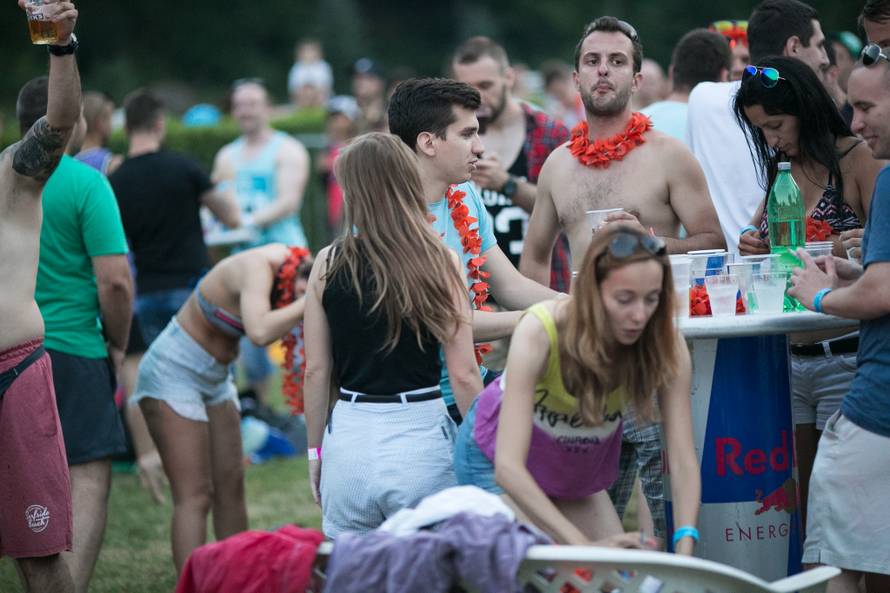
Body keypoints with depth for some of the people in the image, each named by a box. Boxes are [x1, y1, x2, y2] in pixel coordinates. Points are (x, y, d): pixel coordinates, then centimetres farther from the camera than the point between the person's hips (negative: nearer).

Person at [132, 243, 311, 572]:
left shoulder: (288, 259, -5)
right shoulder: (257, 269, -28)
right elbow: (259, 332, -45)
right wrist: (305, 305, -37)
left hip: (214, 377, 9)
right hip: (175, 371, -9)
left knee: (231, 486, 10)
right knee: (194, 496, -12)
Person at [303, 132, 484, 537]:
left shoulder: (328, 265, 0)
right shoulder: (439, 261, -5)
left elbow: (316, 370, 4)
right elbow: (463, 374, -6)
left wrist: (315, 450, 16)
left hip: (348, 438, 2)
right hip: (419, 433, -2)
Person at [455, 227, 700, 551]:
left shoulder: (666, 345, -27)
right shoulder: (540, 331, -36)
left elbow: (683, 463, -27)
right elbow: (508, 467, -43)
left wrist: (684, 552, -43)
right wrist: (583, 545, -53)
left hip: (580, 470, 4)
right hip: (500, 456, -4)